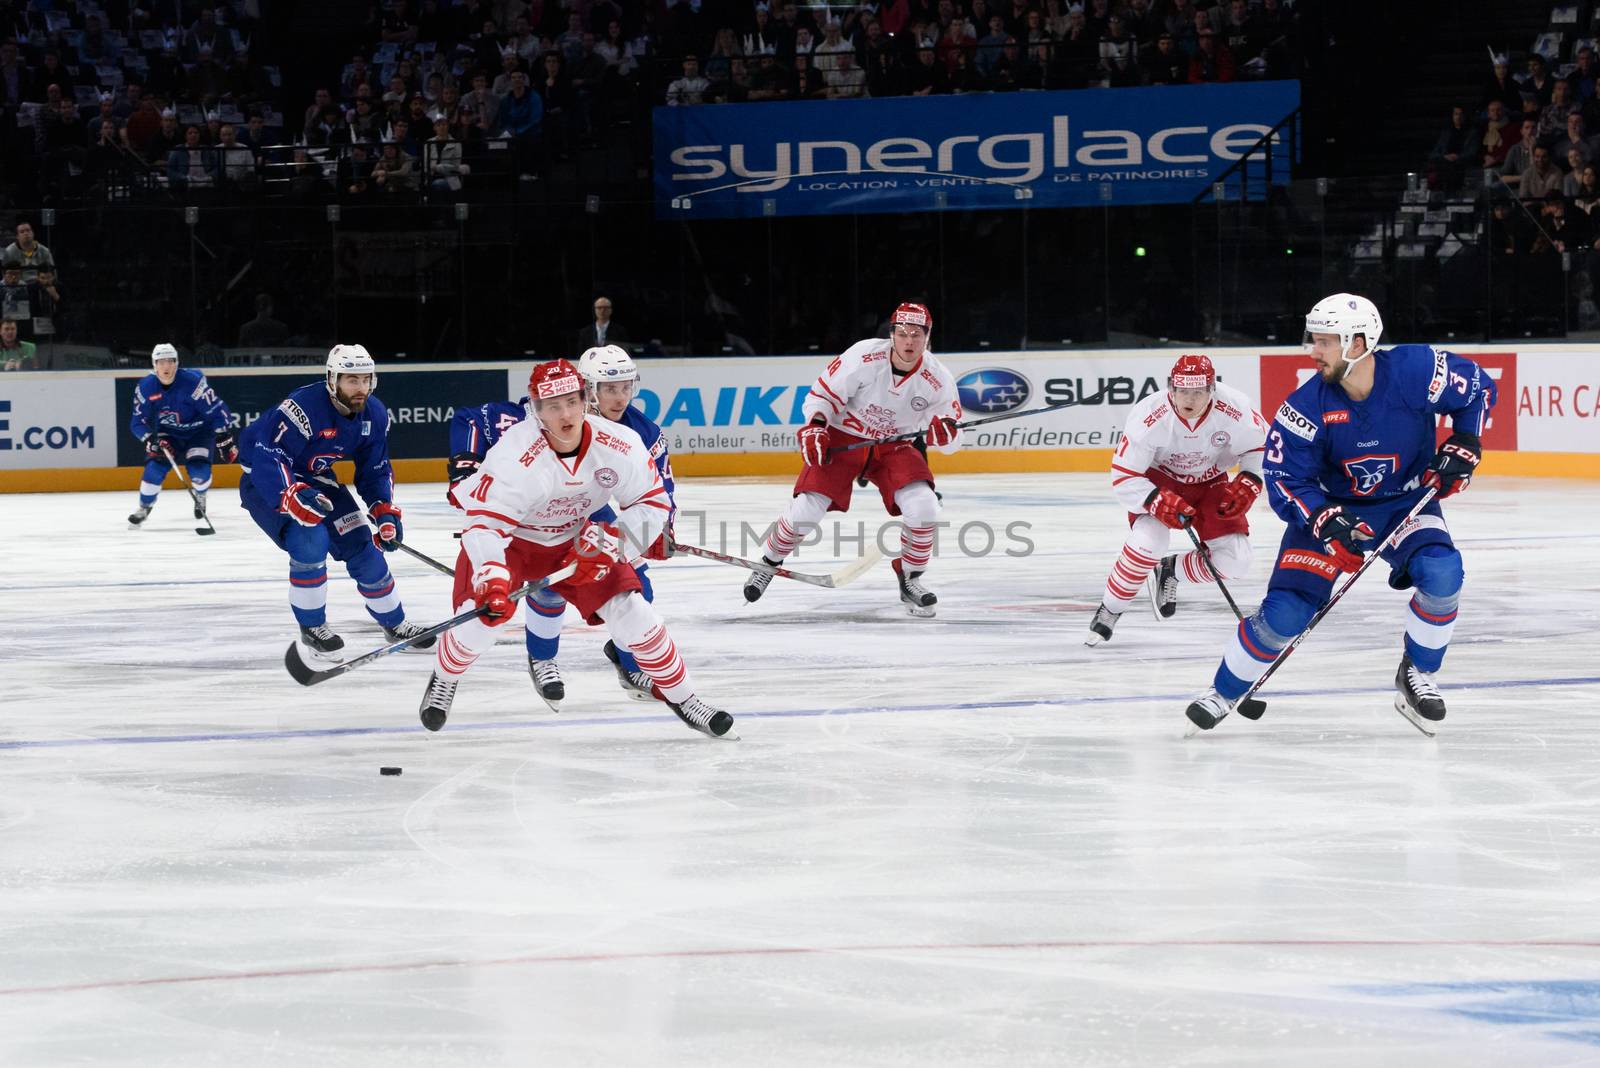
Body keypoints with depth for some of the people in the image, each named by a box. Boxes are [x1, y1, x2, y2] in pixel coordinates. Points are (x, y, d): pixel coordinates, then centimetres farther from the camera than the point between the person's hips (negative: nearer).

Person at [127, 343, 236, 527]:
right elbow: (138, 422, -9)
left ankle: (200, 497, 15)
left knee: (198, 468, -21)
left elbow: (216, 410, -23)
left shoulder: (193, 381, -27)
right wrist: (152, 441, -25)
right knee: (155, 466, -16)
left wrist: (224, 440, -24)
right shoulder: (145, 387, -16)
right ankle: (144, 507, 6)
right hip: (168, 434, 3)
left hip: (198, 430, -3)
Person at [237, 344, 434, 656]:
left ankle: (395, 623, 24)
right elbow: (267, 458, -38)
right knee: (310, 541, -28)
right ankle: (312, 627, -8)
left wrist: (385, 512, -11)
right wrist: (294, 496, -52)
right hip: (267, 481, -7)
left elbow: (376, 470, 2)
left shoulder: (374, 414, -10)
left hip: (316, 479, 7)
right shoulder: (303, 407, -34)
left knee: (362, 546, 3)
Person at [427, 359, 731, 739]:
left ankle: (681, 696, 13)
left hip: (576, 541, 3)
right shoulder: (515, 456, -35)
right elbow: (485, 523, -33)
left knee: (633, 613, -7)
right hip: (508, 540, -3)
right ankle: (443, 681, 16)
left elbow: (653, 501, -11)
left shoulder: (619, 444, -24)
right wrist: (491, 576, -49)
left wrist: (612, 541, -25)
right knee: (482, 616, -18)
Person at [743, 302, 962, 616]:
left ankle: (910, 580, 2)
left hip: (894, 446, 2)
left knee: (924, 506, -22)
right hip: (842, 437, -2)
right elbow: (823, 393, -10)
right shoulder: (864, 356, -21)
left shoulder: (937, 379, -14)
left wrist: (945, 432, -28)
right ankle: (769, 561, 17)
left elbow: (952, 440, -5)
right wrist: (814, 428, -26)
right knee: (805, 510, -13)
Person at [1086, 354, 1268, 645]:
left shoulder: (1235, 409, -27)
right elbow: (1123, 480, -25)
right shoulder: (1148, 416, -32)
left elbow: (1261, 444, -5)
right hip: (1158, 481, -3)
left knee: (1234, 561, -11)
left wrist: (1248, 484, -19)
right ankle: (1109, 610, -7)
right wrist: (1159, 502, -39)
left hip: (1210, 482, 3)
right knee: (1148, 541, -31)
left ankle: (1169, 571, 18)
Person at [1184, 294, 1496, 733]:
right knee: (1285, 610, -12)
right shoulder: (1307, 405, -21)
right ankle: (1223, 693, 10)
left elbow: (1478, 388, -4)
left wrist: (1464, 446, -15)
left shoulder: (1416, 371, -23)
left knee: (1441, 574, -27)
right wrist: (1323, 519, -32)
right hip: (1332, 507, 0)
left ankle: (1417, 676, -3)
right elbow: (1283, 478, -16)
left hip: (1406, 502, 1)